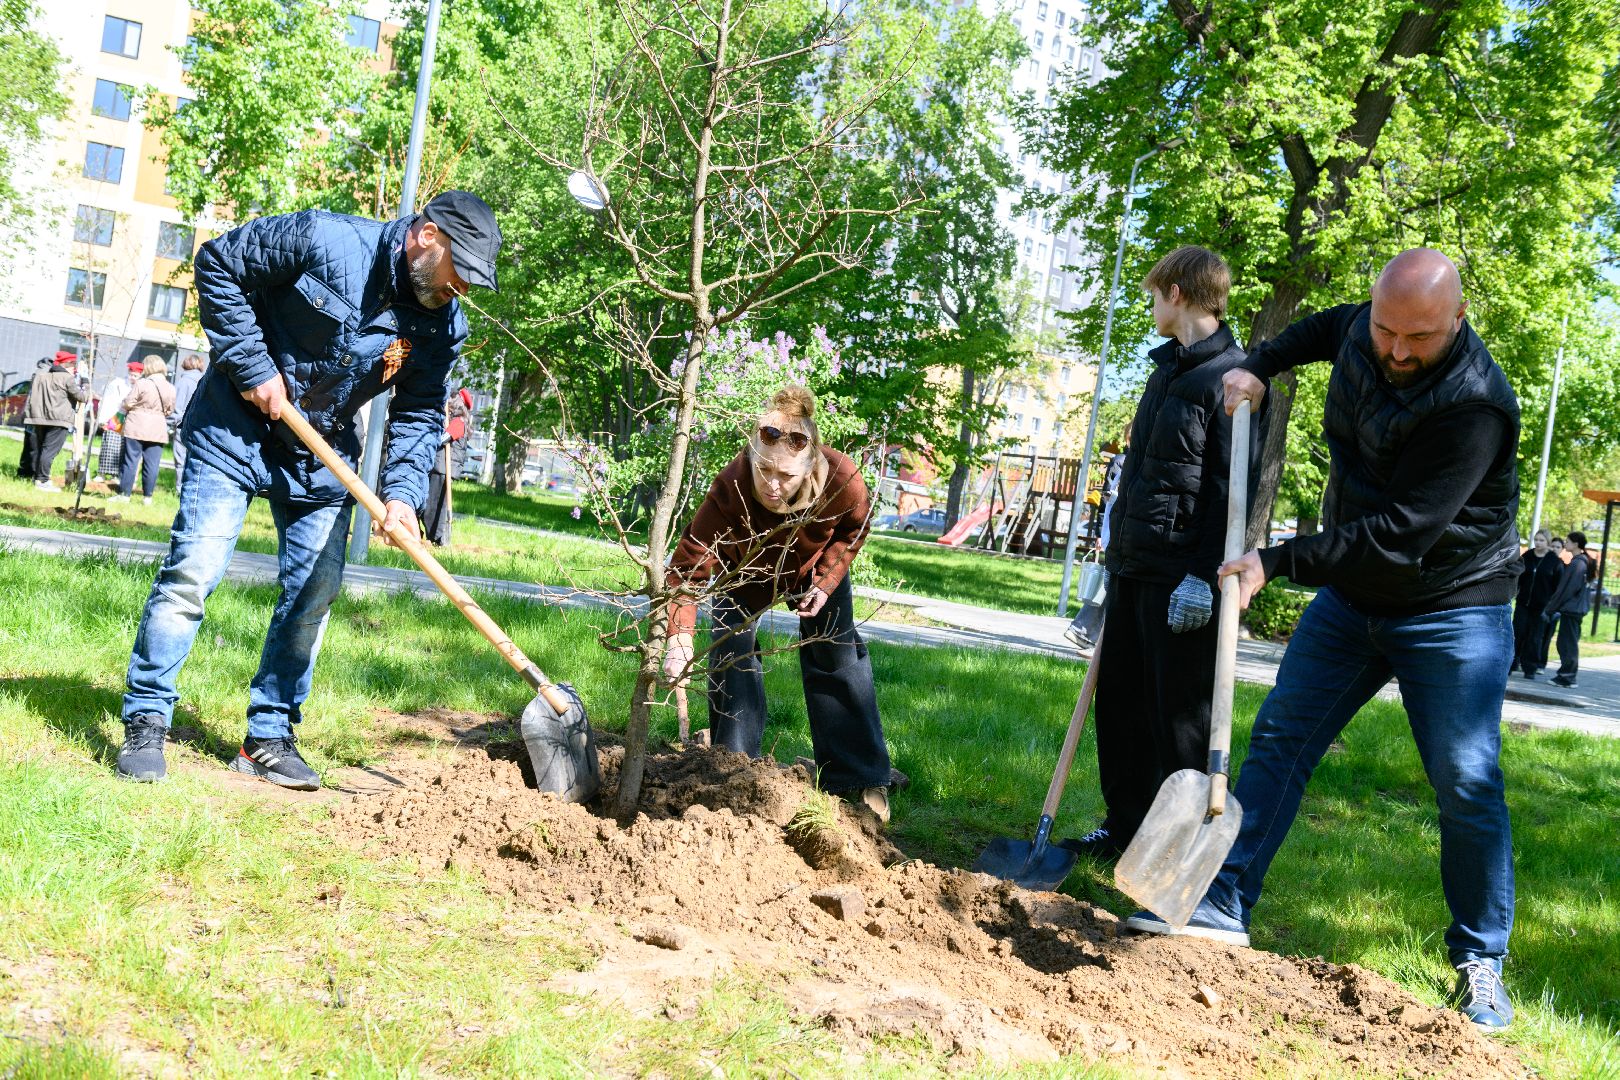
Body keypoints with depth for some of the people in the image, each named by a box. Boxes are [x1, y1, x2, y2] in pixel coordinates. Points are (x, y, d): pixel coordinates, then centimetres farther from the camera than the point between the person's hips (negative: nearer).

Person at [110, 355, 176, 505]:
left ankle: (124, 494, 6)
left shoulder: (141, 384, -10)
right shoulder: (170, 389, 3)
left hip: (137, 428, -3)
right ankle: (147, 496, 7)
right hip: (158, 430, 3)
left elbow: (128, 404, -7)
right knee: (152, 464, 5)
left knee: (130, 461, 3)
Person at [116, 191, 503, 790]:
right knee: (192, 571, -9)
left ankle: (268, 739, 16)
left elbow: (419, 417, -3)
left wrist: (401, 493, -20)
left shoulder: (444, 324, -8)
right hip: (237, 429, -5)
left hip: (322, 456, 5)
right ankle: (145, 723, 4)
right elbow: (217, 262, -14)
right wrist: (253, 367, -19)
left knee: (314, 594, 3)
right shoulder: (324, 239, -22)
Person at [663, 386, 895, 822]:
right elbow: (689, 564, -42)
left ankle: (861, 780, 10)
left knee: (838, 657, 1)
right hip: (744, 572, -1)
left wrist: (826, 583, -22)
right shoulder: (731, 487, -44)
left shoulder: (842, 479, -39)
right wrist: (680, 639, -53)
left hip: (816, 567, 1)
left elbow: (853, 530, -13)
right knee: (731, 654, -9)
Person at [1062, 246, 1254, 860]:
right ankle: (1125, 829, 26)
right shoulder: (1166, 370, 18)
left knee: (1180, 716, -2)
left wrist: (1205, 574, -23)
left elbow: (1234, 485, -18)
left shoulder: (1230, 376, -11)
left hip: (1181, 575, -9)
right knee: (1119, 703, 14)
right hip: (1133, 567, 9)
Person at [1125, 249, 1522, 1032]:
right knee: (1278, 738, 0)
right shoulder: (1360, 333, -5)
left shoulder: (1474, 405, -28)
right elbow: (1324, 327, 24)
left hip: (1451, 612, -6)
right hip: (1352, 594, 6)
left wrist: (1278, 563, -28)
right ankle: (1225, 906, 4)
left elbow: (1399, 535, -31)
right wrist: (1258, 366, 8)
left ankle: (1479, 963, 10)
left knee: (1466, 786, -5)